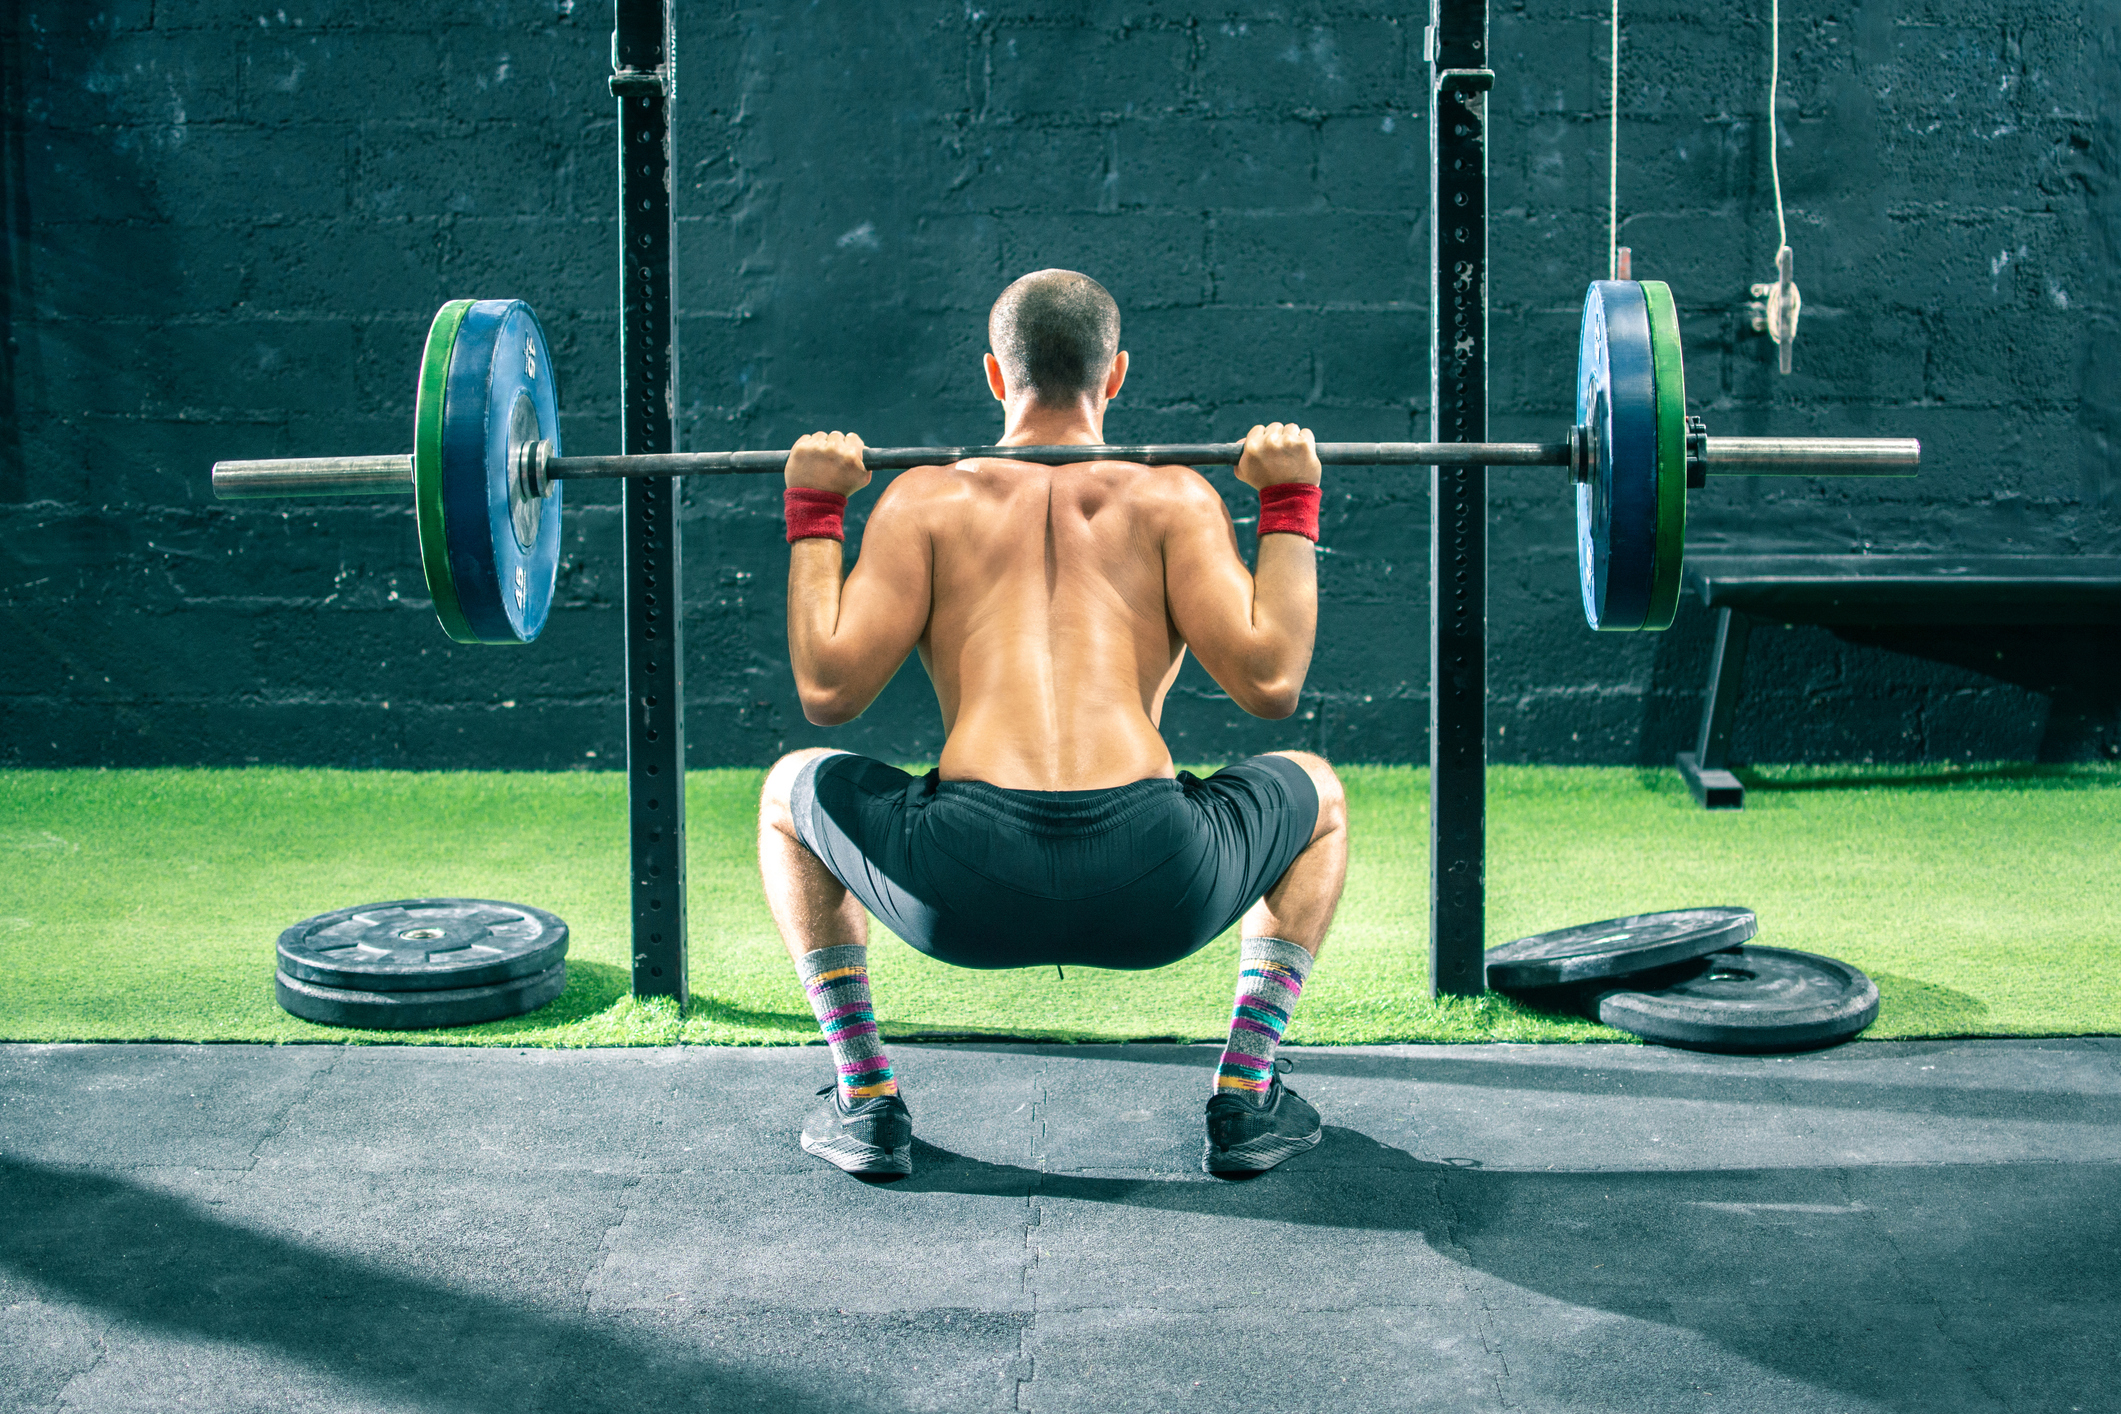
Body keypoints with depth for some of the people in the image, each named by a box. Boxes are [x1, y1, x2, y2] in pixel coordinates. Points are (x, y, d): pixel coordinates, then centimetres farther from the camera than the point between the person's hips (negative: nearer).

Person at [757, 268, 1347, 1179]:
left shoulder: (927, 498, 16)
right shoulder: (1174, 497, 15)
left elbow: (828, 690, 8)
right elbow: (1270, 683, 4)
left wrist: (813, 514, 21)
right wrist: (1290, 506, 17)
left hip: (966, 895, 0)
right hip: (1155, 895, 0)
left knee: (791, 791, 32)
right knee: (1316, 795, 32)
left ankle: (865, 1101, 21)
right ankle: (1248, 1097, 19)